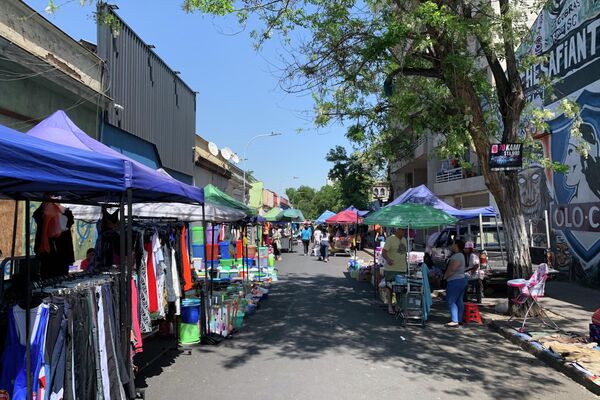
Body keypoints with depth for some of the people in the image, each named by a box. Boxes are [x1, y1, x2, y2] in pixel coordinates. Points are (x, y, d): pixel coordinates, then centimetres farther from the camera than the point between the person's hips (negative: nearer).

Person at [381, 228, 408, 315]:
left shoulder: (404, 240, 14)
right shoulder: (390, 239, -10)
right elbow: (383, 253, -17)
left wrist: (406, 264, 22)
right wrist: (388, 259, -35)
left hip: (402, 269, 7)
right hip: (391, 268, -6)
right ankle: (389, 306, 9)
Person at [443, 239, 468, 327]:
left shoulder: (456, 257, -21)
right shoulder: (461, 255, 13)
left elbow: (451, 270, -23)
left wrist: (445, 277, -7)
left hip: (455, 281, -11)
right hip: (462, 279, 11)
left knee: (451, 301, -8)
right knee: (459, 301, 14)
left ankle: (454, 321, -11)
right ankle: (459, 319, 20)